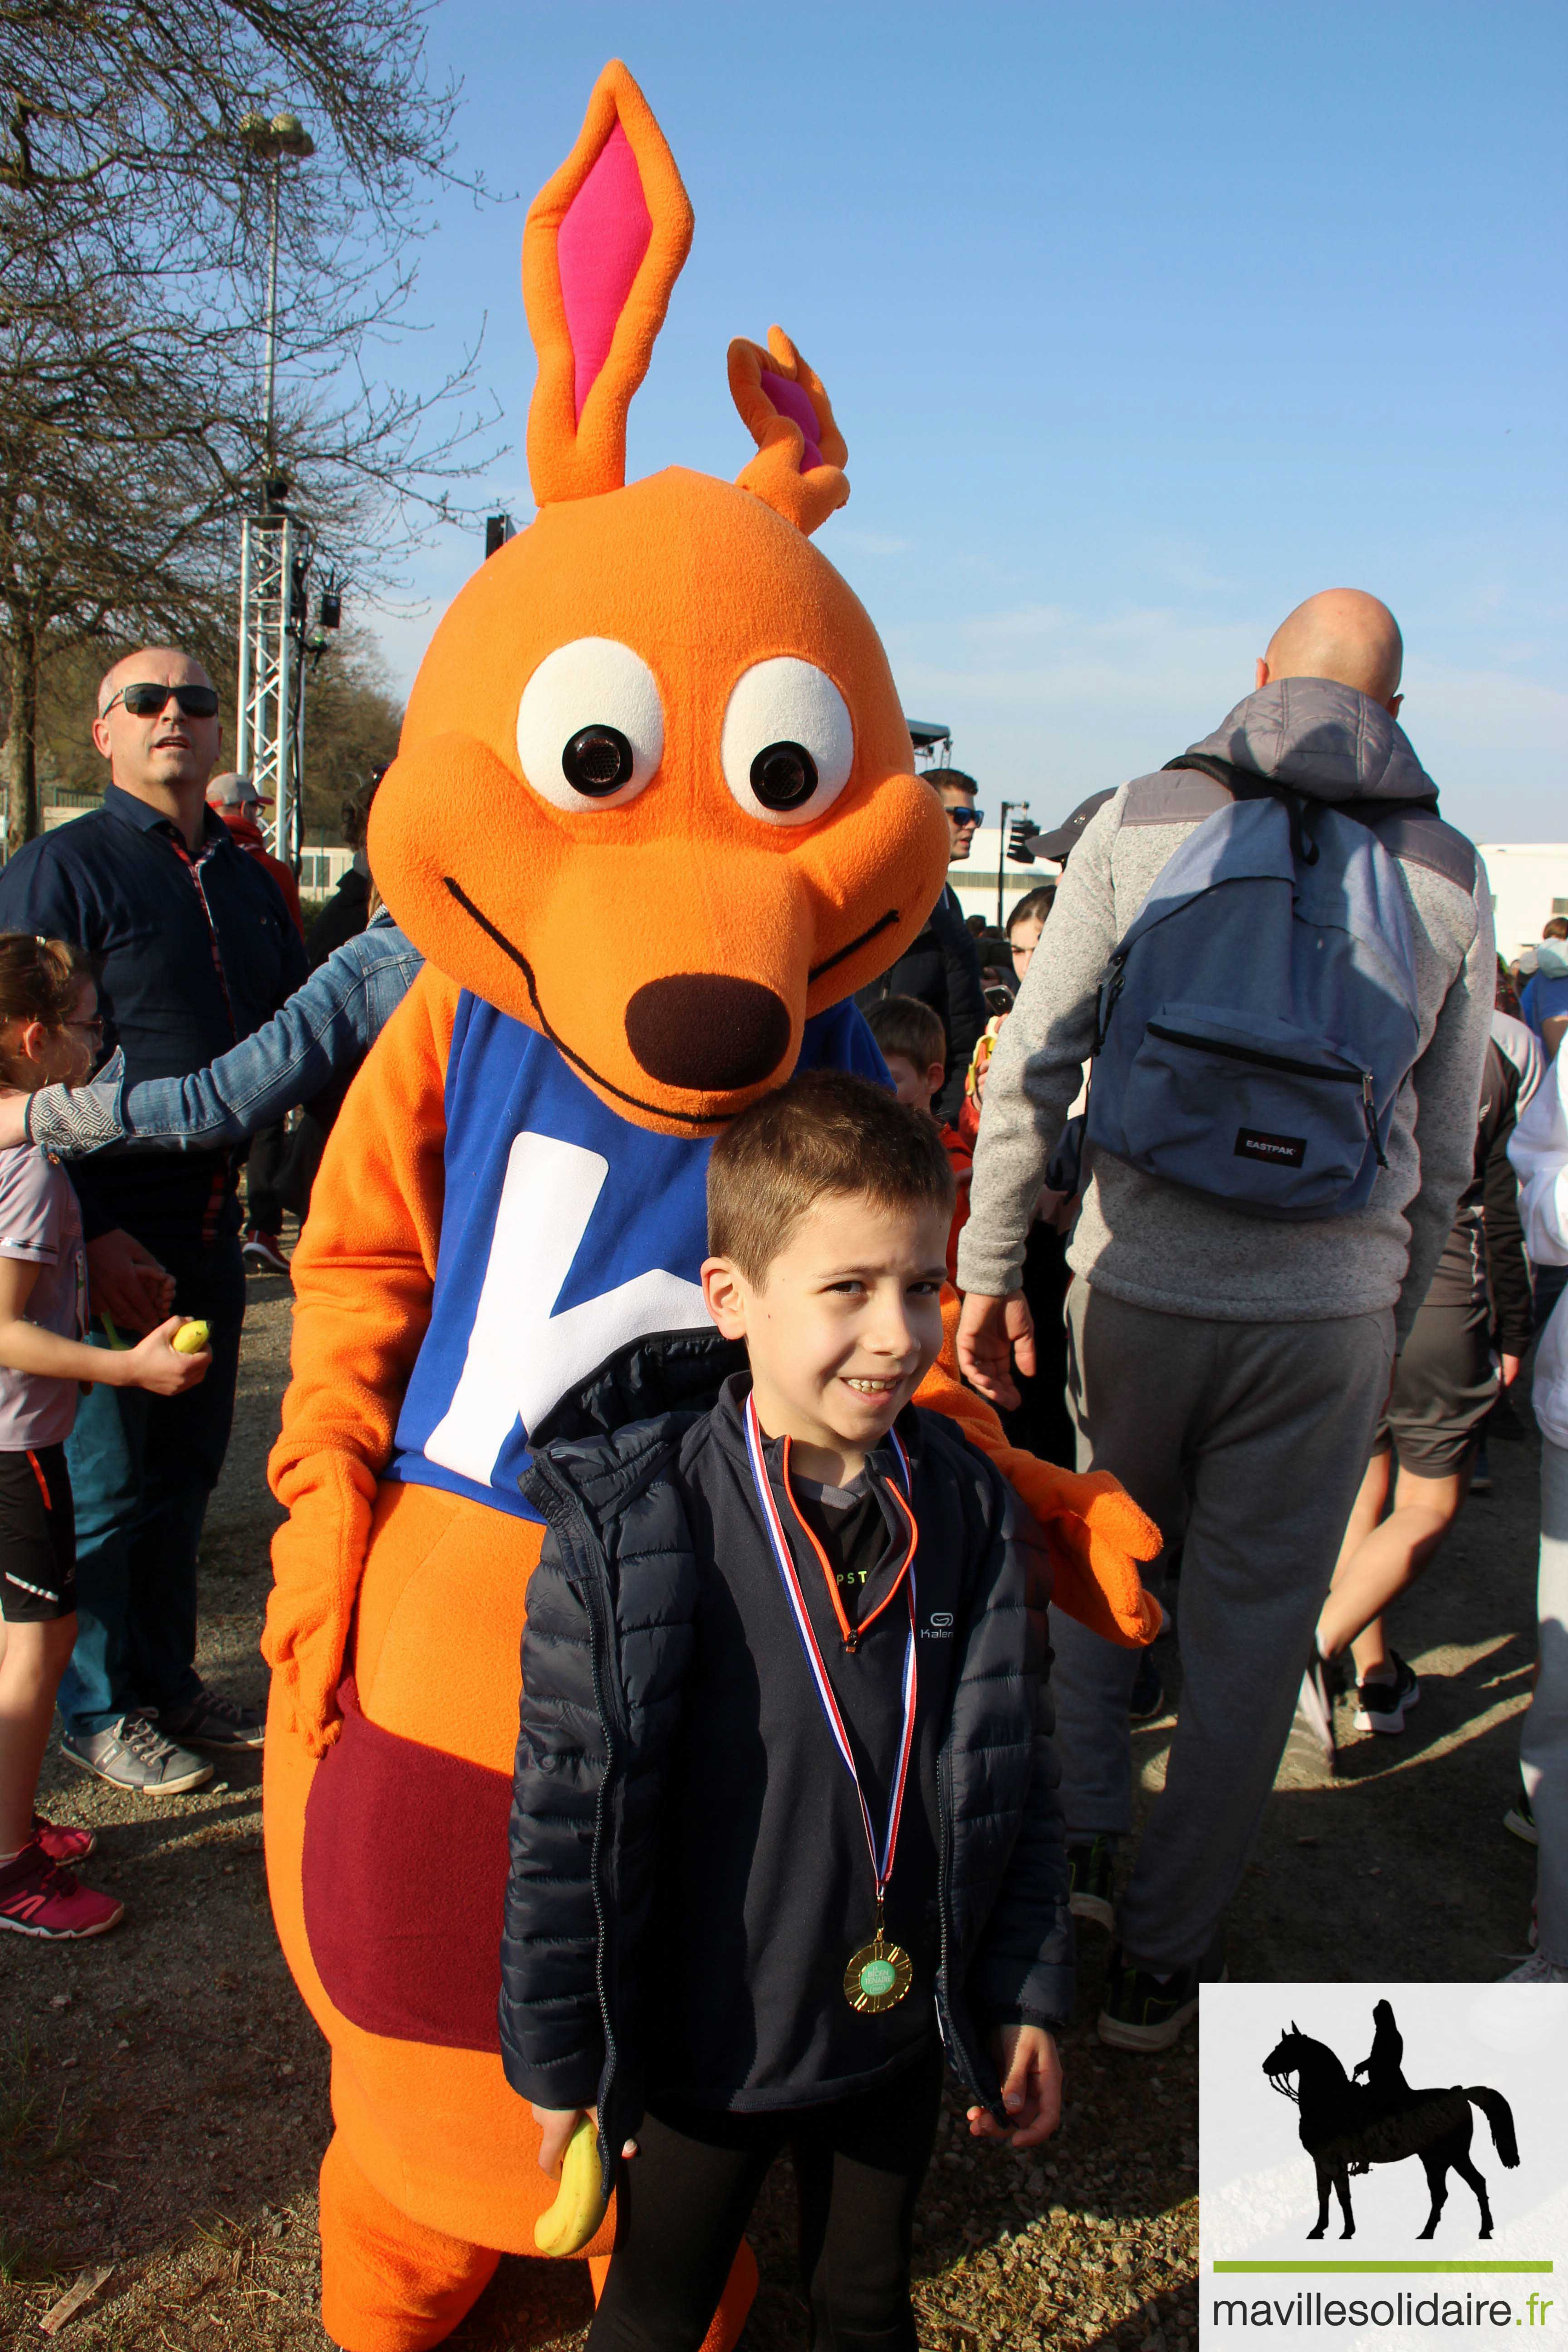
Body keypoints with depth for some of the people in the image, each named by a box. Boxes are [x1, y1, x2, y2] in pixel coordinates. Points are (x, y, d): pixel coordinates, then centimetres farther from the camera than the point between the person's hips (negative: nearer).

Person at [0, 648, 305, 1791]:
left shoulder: (247, 882, 11)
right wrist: (93, 1235, -18)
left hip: (212, 1232, 6)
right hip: (110, 1244, -6)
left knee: (186, 1470, 16)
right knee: (105, 1485, 5)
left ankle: (167, 1681, 32)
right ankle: (95, 1710, 22)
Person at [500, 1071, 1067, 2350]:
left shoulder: (971, 1511, -10)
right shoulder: (625, 1528, -22)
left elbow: (1017, 1770, 1)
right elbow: (565, 1810, -15)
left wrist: (1029, 1995, 4)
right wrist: (559, 2055, -8)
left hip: (899, 2024, 3)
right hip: (702, 2044, -3)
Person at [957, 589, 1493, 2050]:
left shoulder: (1142, 819, 0)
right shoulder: (1447, 872, 6)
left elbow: (1029, 1068, -5)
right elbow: (1447, 1150, 11)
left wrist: (990, 1270, 1)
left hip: (1137, 1284, -1)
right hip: (1331, 1312, 1)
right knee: (1250, 1632, 12)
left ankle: (1078, 1838, 23)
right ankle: (1160, 1960, 25)